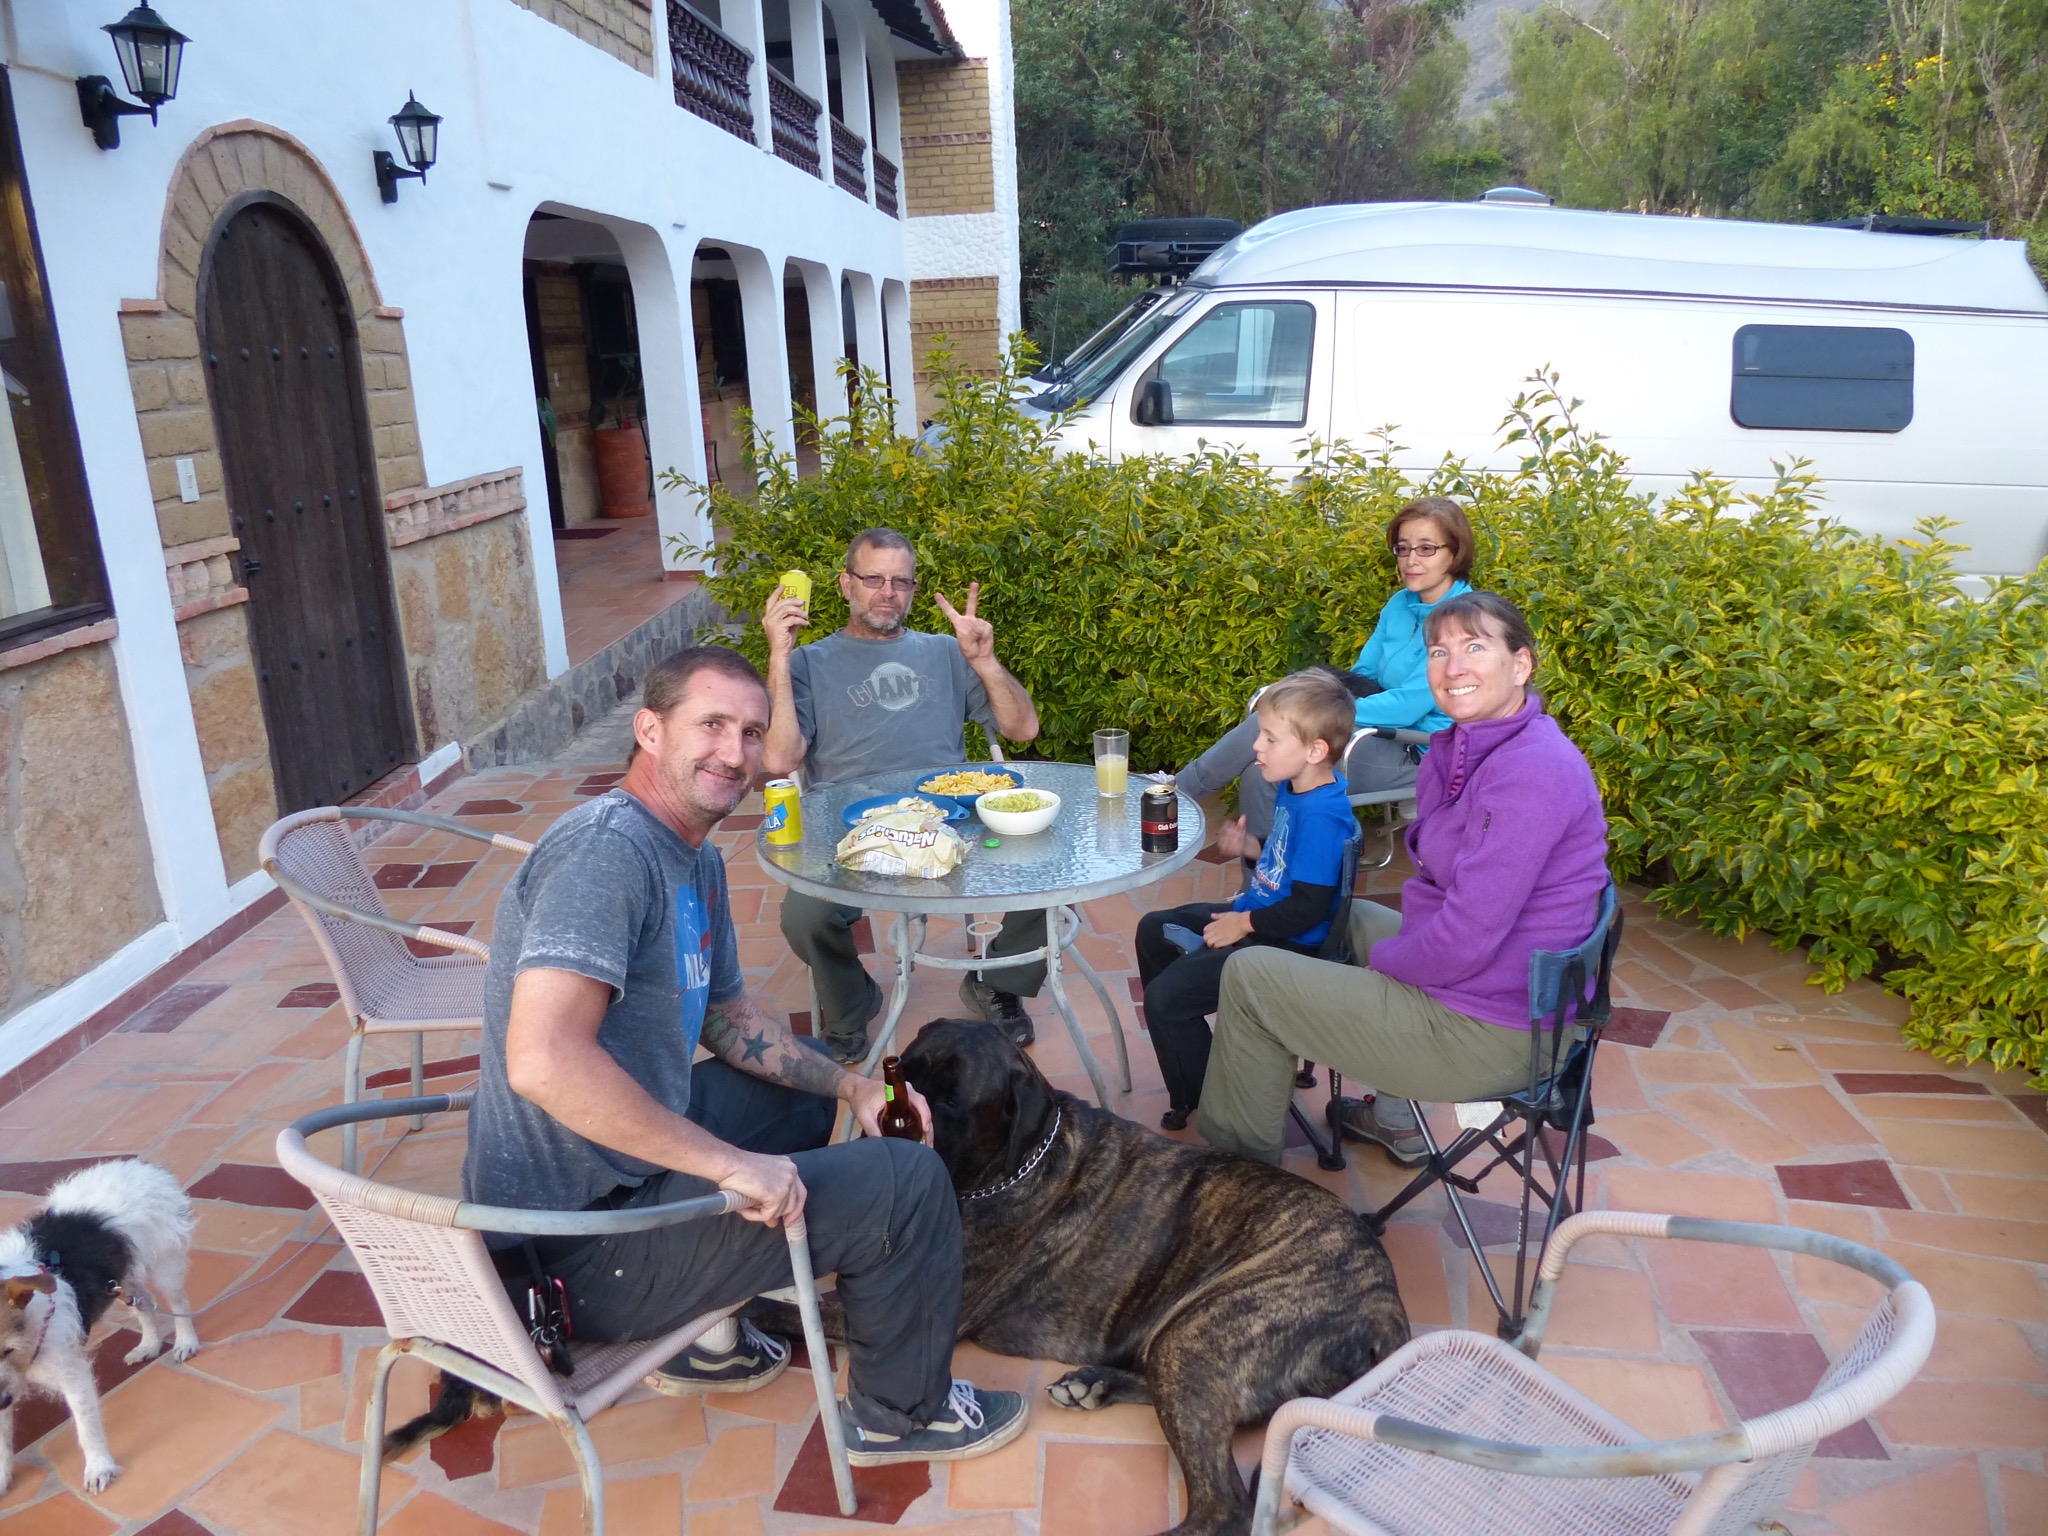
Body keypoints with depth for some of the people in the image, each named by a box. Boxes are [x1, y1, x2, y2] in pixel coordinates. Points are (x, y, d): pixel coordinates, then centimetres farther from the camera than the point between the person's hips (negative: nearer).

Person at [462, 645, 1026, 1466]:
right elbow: (543, 1061, -36)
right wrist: (732, 1164, -30)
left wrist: (849, 1083, 5)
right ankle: (901, 1414, 18)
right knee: (908, 1181, -10)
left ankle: (705, 1332, 29)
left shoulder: (697, 859, 6)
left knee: (804, 1083, 29)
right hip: (576, 1251, -10)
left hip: (619, 1162, 10)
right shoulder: (607, 845, -25)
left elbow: (727, 1016, 18)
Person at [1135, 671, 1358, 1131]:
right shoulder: (1292, 789, 3)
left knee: (1165, 997, -16)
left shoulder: (1322, 816, -28)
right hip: (1256, 913, 11)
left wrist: (1245, 923, -19)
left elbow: (1309, 907, -28)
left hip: (1283, 943, -11)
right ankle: (1179, 1031, 36)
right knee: (1154, 929, 21)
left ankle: (1196, 1102, 6)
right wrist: (1250, 849, 4)